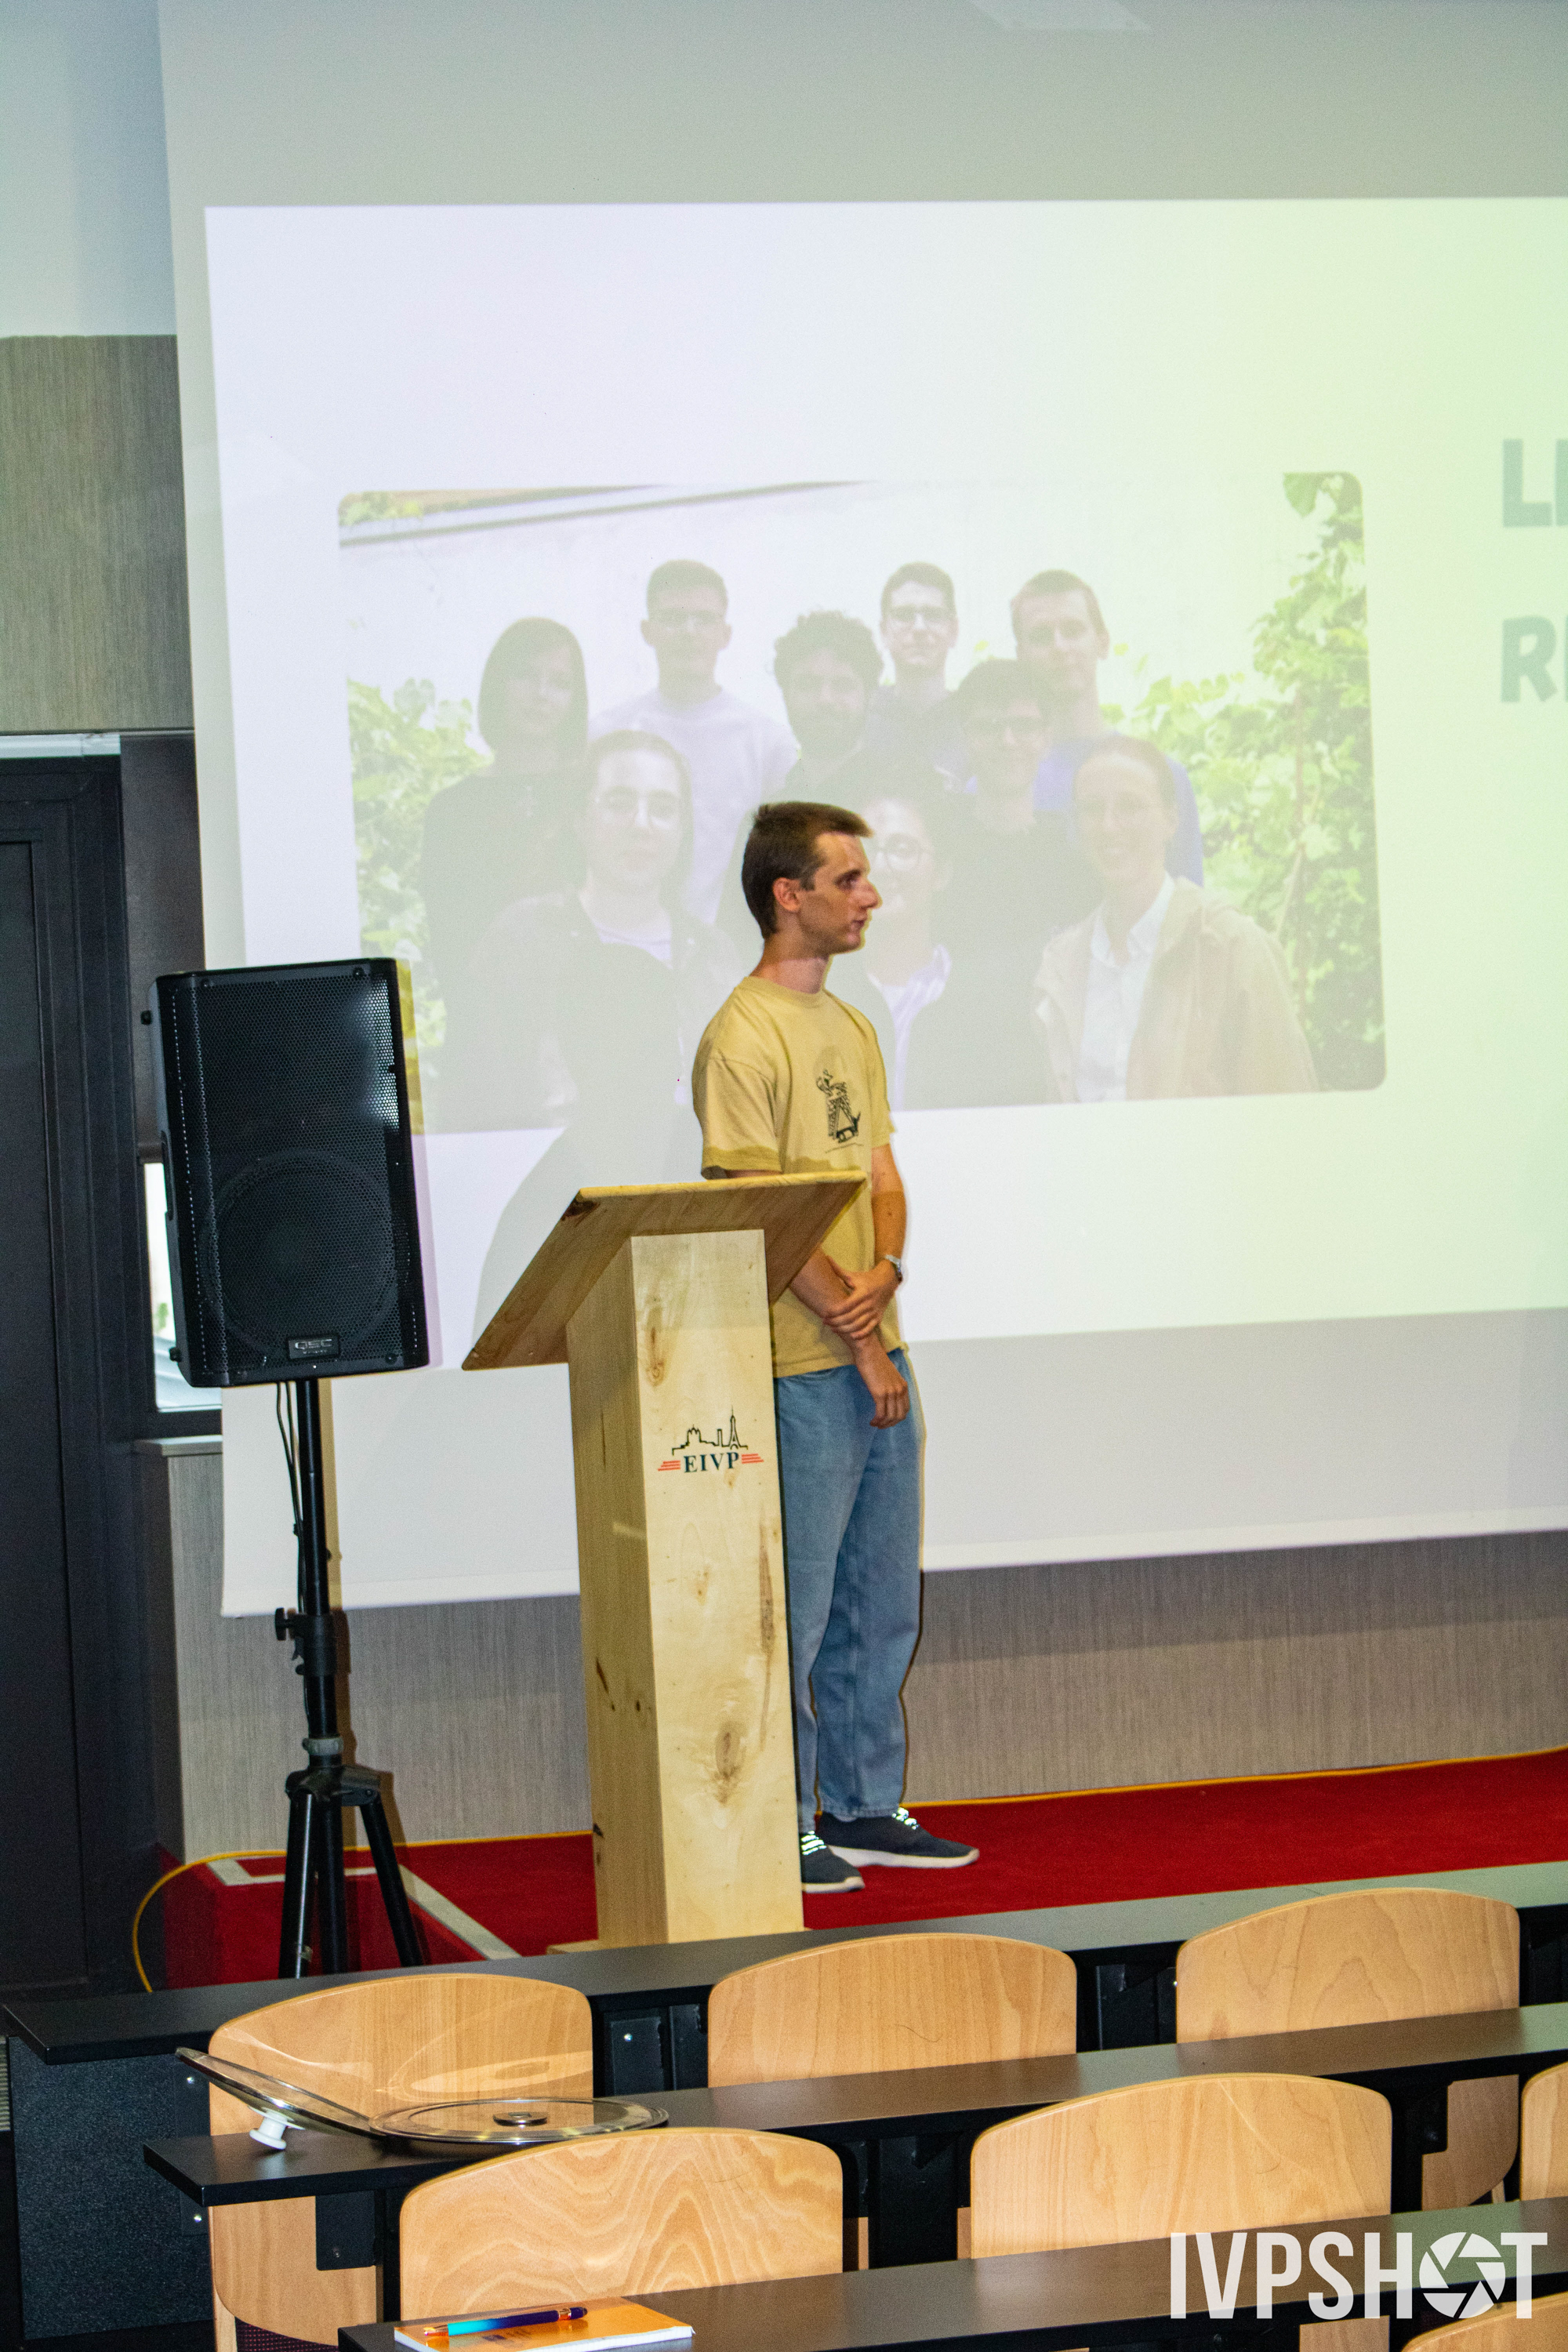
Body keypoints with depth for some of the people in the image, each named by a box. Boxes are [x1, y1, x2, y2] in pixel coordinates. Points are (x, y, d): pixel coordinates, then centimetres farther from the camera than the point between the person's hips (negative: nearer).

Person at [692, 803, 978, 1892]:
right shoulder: (744, 1037, -13)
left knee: (883, 1604, 14)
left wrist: (884, 1275, -7)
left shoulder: (850, 1028, 15)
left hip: (878, 1354, 9)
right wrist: (855, 1334, -13)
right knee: (794, 1609, -3)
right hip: (802, 1366, -9)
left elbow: (881, 1177, 13)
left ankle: (866, 1808, 23)